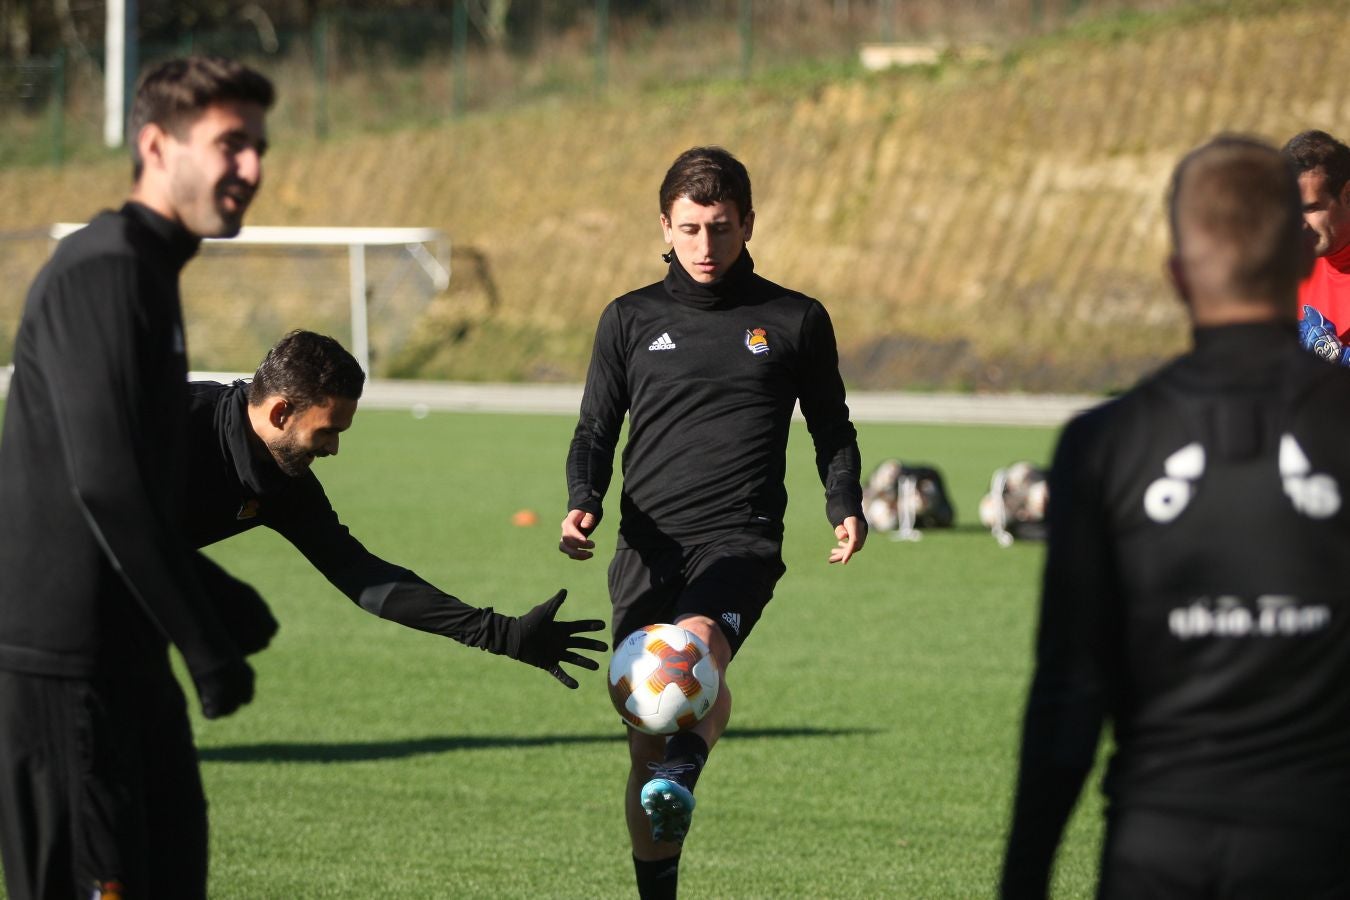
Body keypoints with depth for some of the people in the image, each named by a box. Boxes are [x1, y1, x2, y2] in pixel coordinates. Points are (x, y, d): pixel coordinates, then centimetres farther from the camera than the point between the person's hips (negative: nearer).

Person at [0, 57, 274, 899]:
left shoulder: (147, 271, 16)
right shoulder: (103, 273, -15)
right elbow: (105, 483, -23)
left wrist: (214, 596, 14)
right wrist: (204, 642, -19)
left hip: (123, 658, 10)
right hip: (68, 663, -10)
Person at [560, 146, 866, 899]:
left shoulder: (795, 321, 9)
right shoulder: (631, 320, 12)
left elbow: (831, 427, 19)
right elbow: (596, 430, 14)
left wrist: (846, 505, 1)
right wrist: (583, 501, -6)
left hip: (741, 538, -2)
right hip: (648, 547, 2)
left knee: (699, 639, -36)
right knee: (645, 745, 3)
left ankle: (682, 778, -58)